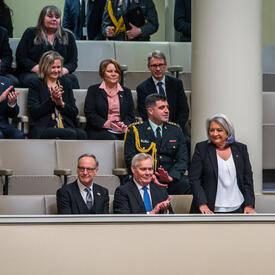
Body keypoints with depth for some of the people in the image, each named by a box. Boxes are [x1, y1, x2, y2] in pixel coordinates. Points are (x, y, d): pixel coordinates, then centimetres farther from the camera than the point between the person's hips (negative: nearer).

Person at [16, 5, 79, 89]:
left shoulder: (68, 37, 17)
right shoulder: (30, 34, 11)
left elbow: (73, 62, 10)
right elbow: (21, 58, 2)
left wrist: (61, 71, -13)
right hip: (31, 73, -2)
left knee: (72, 79, -31)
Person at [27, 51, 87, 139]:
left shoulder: (66, 83, 20)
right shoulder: (35, 84, 10)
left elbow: (74, 112, 15)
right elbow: (33, 112, -1)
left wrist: (61, 103, -4)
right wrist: (51, 99, -10)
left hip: (66, 127, 4)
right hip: (42, 129, -3)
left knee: (81, 134, -32)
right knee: (71, 134, -34)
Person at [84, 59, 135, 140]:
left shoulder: (126, 92, 22)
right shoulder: (93, 90, 13)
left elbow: (130, 115, 14)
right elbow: (89, 113, 1)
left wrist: (125, 125, -10)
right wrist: (106, 124, -15)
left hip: (121, 131, 3)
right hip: (99, 131, -2)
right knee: (112, 139, -36)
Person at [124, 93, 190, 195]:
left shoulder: (176, 130, 17)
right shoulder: (134, 130, 7)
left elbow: (182, 159, 9)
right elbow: (130, 159, 0)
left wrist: (171, 176, -13)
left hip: (171, 180, 3)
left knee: (185, 184, -30)